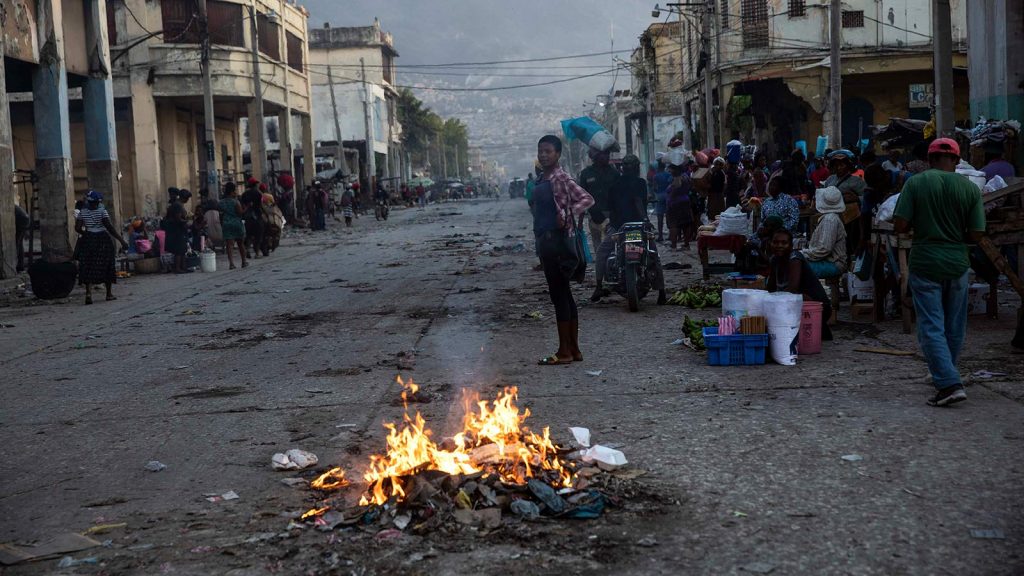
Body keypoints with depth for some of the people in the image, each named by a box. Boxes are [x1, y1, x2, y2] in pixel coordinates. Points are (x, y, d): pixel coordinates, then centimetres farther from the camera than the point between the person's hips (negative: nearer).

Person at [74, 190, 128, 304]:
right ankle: (109, 293, 18)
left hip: (88, 240, 2)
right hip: (103, 239, -2)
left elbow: (77, 228, -1)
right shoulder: (102, 211, -8)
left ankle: (88, 292, -19)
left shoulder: (82, 212, 2)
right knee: (106, 266, 9)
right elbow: (109, 227, -15)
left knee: (88, 266, 1)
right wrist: (121, 240, -14)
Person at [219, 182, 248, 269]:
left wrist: (222, 225, 16)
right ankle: (243, 262, 22)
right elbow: (240, 213, -14)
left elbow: (221, 216, 7)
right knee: (240, 243, 12)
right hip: (237, 223, -3)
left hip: (226, 224, 3)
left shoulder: (221, 202, 3)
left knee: (228, 244, -2)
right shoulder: (236, 202, -12)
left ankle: (231, 262, -15)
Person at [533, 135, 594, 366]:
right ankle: (574, 349, 17)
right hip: (546, 240, 10)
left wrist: (567, 216, -29)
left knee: (558, 294, -6)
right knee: (563, 294, 11)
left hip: (556, 240, -10)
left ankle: (565, 352, -2)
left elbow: (586, 199, -19)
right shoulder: (541, 179, 15)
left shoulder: (560, 178, -12)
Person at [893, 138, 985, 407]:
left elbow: (900, 226, -10)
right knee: (954, 328, 15)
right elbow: (976, 235, -4)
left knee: (931, 327, -1)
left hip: (925, 263, -2)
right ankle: (944, 377, 28)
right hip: (958, 263, 3)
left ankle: (949, 384, -12)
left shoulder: (916, 183, -7)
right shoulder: (970, 188, -2)